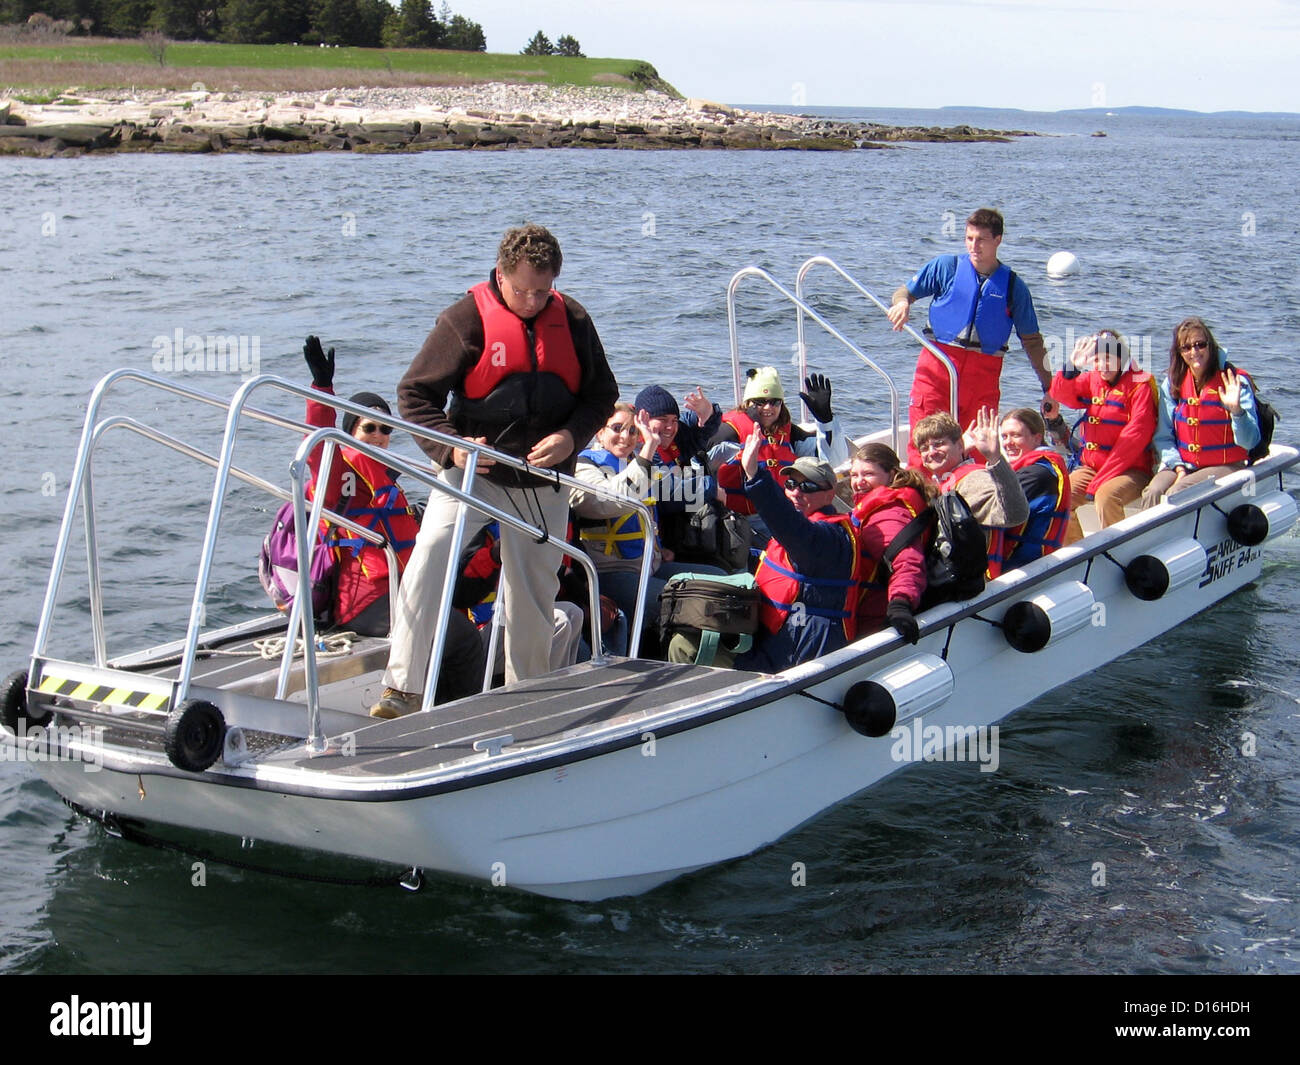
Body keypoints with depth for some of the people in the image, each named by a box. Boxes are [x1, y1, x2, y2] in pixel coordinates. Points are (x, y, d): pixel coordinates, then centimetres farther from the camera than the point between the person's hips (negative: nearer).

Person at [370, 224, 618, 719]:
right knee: (429, 557, -24)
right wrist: (449, 446, -24)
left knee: (535, 589, 11)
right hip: (472, 470, -3)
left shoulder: (572, 321, -1)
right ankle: (402, 689, -20)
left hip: (543, 481, 3)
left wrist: (570, 435, -13)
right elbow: (414, 391, -8)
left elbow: (602, 394, 7)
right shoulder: (467, 319, -11)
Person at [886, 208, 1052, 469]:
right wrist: (902, 303, -14)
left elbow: (1031, 340, 13)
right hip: (937, 364, -1)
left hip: (984, 373, 1)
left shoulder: (1013, 286, 8)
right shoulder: (946, 267, 7)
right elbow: (906, 292, 11)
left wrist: (1049, 385, 11)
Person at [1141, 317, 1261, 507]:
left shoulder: (1235, 382, -6)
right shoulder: (1172, 383, 5)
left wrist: (1236, 410, -29)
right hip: (1182, 463, 3)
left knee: (1176, 494, -29)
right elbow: (1163, 437, 6)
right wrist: (1179, 468, -10)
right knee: (1152, 493, -27)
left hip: (1225, 466, -3)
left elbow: (1250, 442, -12)